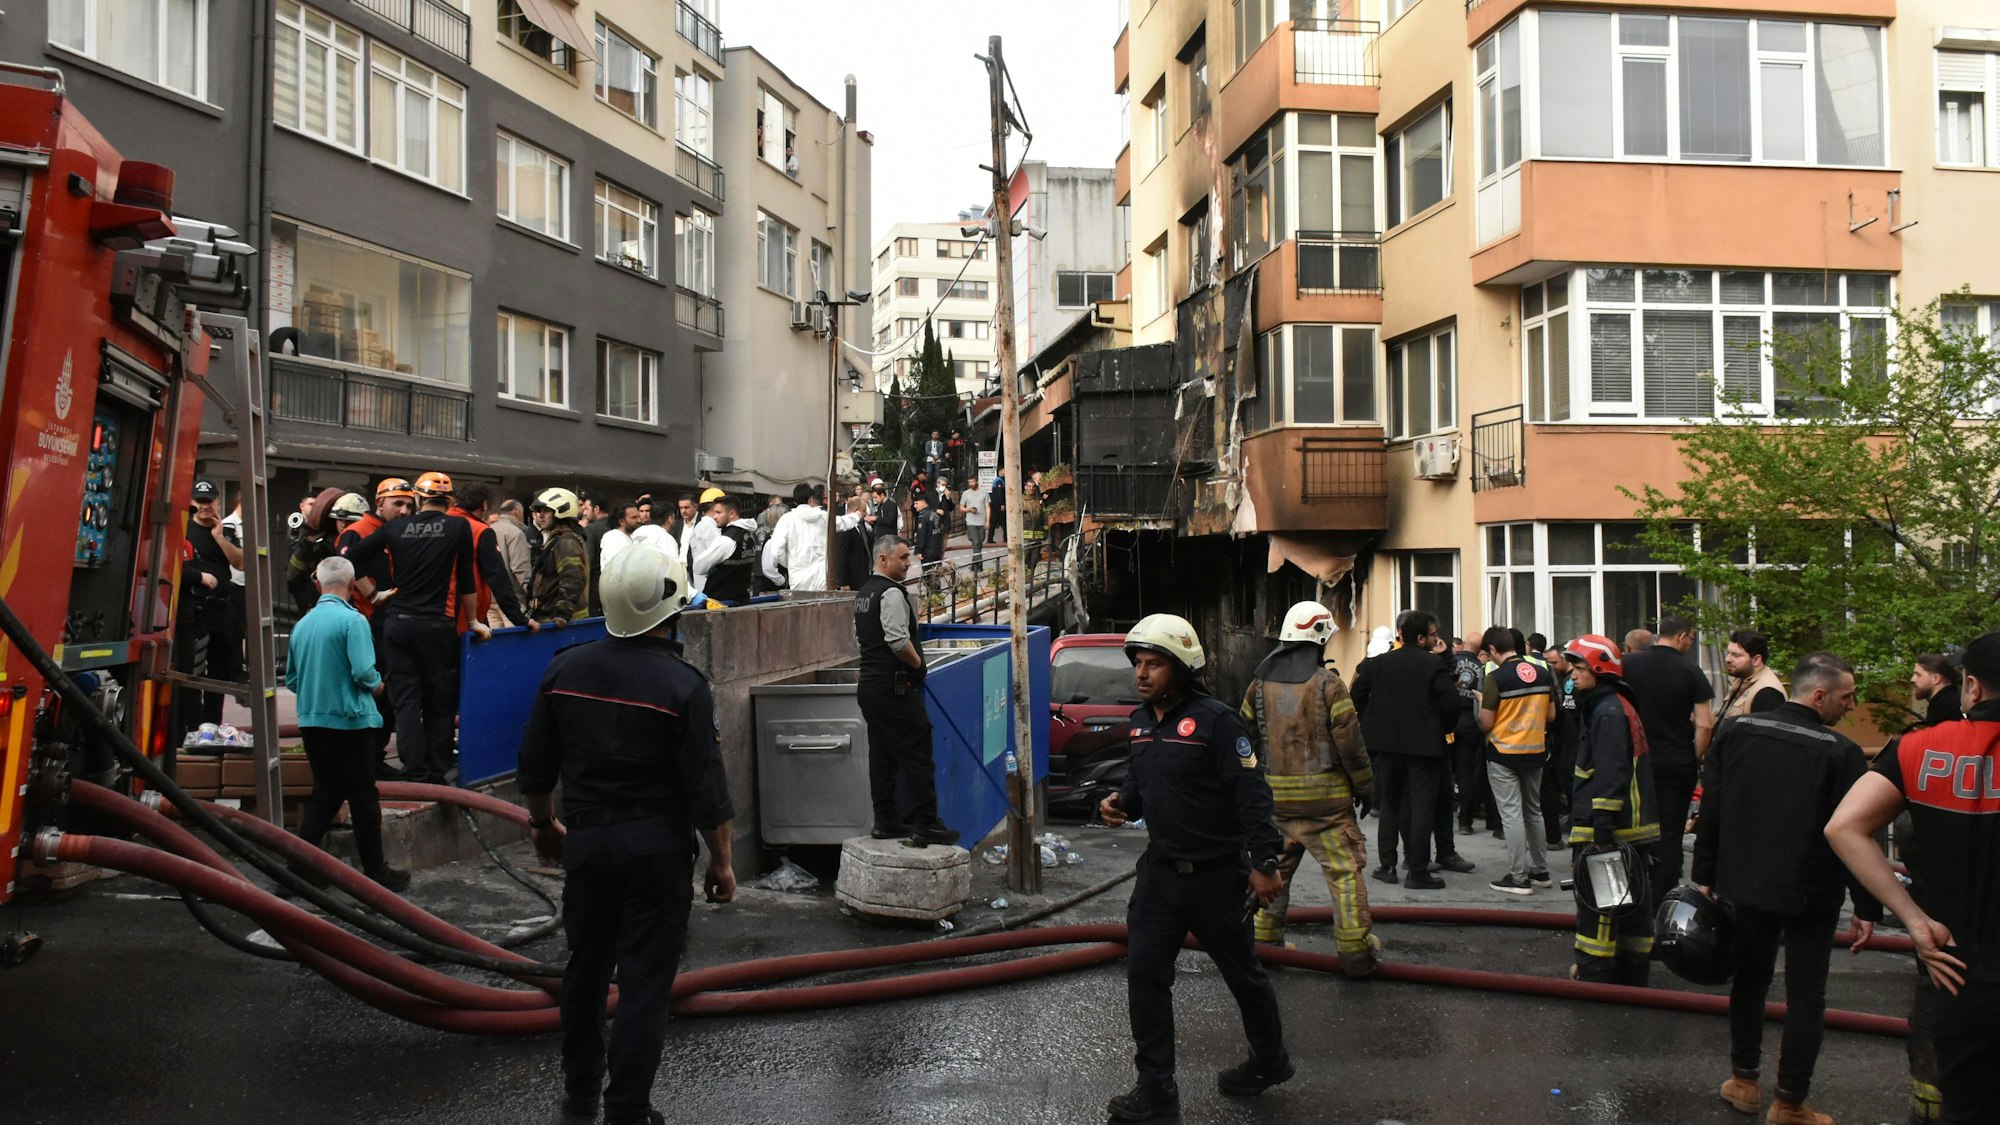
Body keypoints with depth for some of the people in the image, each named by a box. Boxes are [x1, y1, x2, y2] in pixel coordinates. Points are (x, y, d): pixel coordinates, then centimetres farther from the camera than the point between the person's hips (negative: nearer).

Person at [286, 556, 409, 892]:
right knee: (363, 797, 4)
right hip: (349, 720, -6)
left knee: (326, 792, 17)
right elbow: (364, 672, -20)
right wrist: (377, 685, 0)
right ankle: (375, 871, 12)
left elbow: (292, 680, 13)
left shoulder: (302, 624, 6)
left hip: (311, 721, 6)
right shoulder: (352, 619, -14)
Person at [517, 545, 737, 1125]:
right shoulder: (683, 685, -15)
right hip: (658, 847, -4)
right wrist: (721, 861, -2)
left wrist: (542, 822, 22)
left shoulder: (565, 669, -2)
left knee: (586, 967, 19)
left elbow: (535, 766, 5)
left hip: (586, 840, 4)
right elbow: (706, 791, -14)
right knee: (645, 980, 5)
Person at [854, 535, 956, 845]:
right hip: (894, 686, -10)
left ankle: (885, 822, 16)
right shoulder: (891, 593, -14)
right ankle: (925, 824, -4)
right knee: (917, 755, -6)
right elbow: (898, 640, -24)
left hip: (869, 681, 10)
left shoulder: (863, 593, 17)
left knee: (881, 755, 12)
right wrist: (917, 662, -7)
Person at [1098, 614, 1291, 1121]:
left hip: (1217, 875, -6)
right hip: (1160, 869, 7)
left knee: (1243, 973, 12)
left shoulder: (1215, 719, -17)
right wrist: (1120, 803, -2)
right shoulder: (1141, 721, 7)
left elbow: (1253, 794, -19)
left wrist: (1264, 863, -23)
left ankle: (1270, 1060, 35)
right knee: (1144, 974, 2)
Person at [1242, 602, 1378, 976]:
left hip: (1276, 794, 5)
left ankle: (1265, 936, 23)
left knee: (1276, 865, 17)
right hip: (1324, 795, -5)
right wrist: (1364, 786, 1)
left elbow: (1246, 735, 11)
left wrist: (1258, 779, 22)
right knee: (1344, 868, 1)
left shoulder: (1261, 682, 5)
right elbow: (1348, 739, -10)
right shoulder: (1327, 682, -10)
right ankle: (1355, 950, 0)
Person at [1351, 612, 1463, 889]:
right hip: (1424, 744, -4)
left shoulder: (1378, 663, 3)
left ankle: (1387, 865, 16)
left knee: (1390, 804, 15)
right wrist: (1444, 728, 1)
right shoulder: (1434, 665, -10)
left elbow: (1358, 695, 6)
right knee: (1422, 807, 1)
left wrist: (1373, 725, 16)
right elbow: (1452, 702, -16)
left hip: (1387, 744, 4)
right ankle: (1418, 871, 1)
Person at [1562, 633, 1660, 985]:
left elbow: (1611, 776, -23)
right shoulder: (1618, 706, 17)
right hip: (1631, 825, 10)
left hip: (1606, 826, -10)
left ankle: (1594, 973, 3)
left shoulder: (1608, 712, -16)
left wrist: (1602, 830, -25)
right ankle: (1632, 968, 23)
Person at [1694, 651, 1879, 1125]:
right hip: (1810, 895, -4)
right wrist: (1867, 908, -5)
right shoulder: (1840, 753, -16)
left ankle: (1743, 1081, 27)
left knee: (1749, 980, 18)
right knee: (1806, 996, 8)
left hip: (1745, 885, 4)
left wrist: (1705, 876, 10)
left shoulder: (1736, 732, -3)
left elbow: (1711, 811, 2)